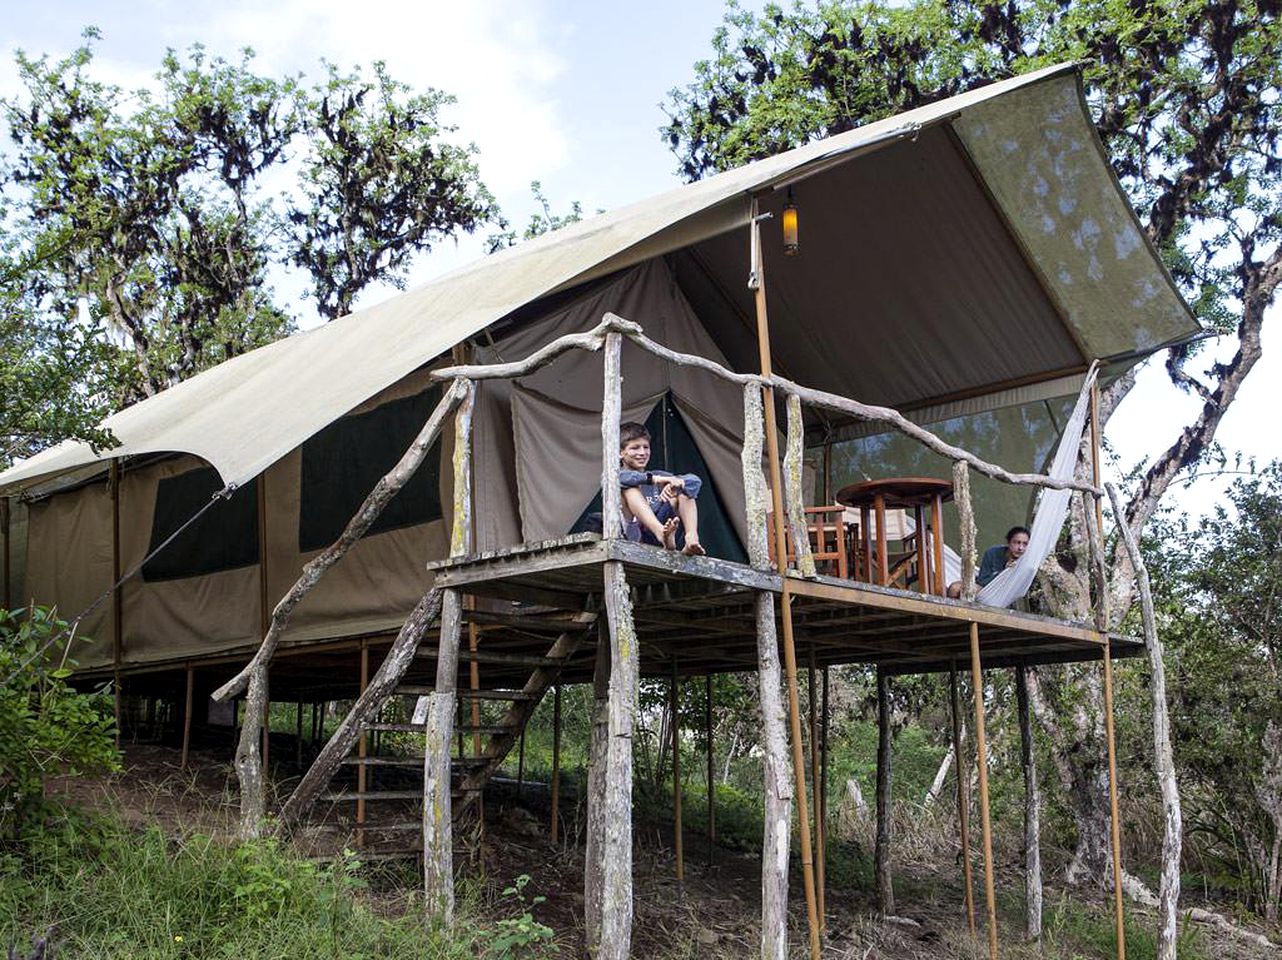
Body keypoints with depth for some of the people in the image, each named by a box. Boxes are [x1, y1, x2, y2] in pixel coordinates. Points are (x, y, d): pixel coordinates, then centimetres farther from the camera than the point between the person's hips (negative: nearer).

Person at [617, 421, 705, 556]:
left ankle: (692, 538, -28)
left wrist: (675, 484, -20)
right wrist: (655, 480, -28)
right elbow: (620, 477, -17)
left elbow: (695, 481, 3)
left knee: (684, 488, -2)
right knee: (629, 488, -20)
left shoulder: (657, 475, 20)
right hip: (635, 538, -3)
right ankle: (661, 533, -45)